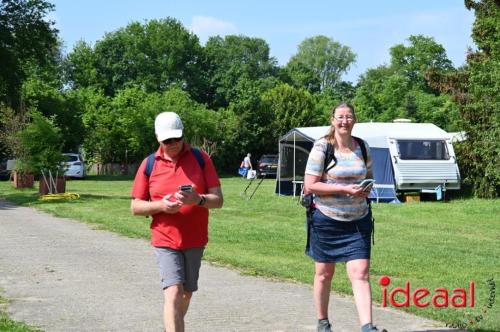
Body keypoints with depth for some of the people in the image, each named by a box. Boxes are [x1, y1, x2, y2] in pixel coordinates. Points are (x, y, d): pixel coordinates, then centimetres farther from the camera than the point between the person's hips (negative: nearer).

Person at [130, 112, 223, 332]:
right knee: (173, 293, -16)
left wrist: (198, 199, -25)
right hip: (165, 240, -2)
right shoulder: (149, 165, 0)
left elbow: (218, 200, -4)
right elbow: (136, 207, 3)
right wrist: (161, 205, -16)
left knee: (186, 293, 14)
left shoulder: (201, 159, -1)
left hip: (195, 240, 2)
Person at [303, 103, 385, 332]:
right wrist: (344, 189, -20)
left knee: (360, 273, -9)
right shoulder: (322, 148, -10)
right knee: (324, 274, 11)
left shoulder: (362, 147, 5)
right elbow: (310, 185, -13)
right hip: (326, 220, -3)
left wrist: (367, 188, -3)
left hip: (358, 221, 3)